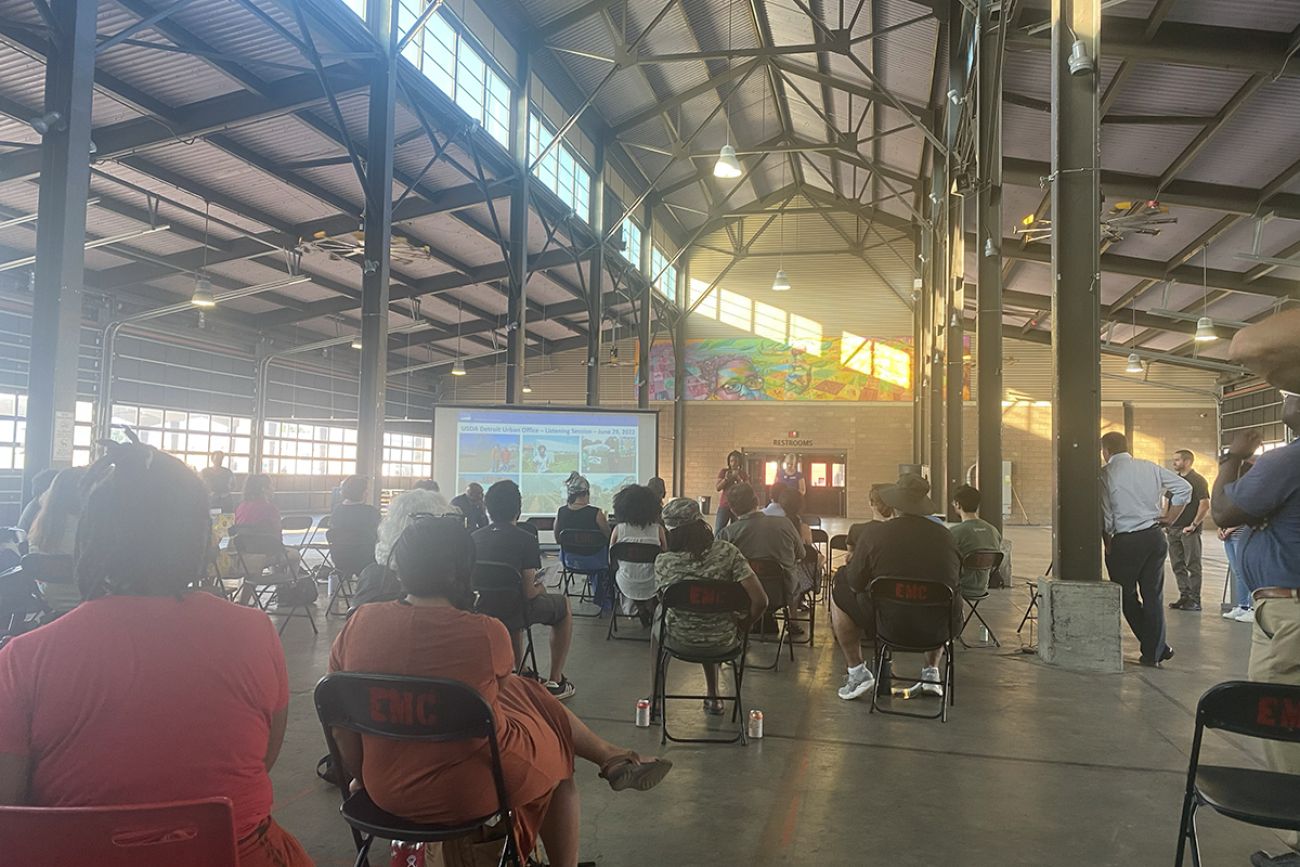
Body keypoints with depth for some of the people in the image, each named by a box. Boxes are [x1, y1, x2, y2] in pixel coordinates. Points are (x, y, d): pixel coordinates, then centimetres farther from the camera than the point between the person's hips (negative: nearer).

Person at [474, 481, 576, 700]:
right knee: (564, 605, 22)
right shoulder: (525, 540, -13)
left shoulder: (475, 538, 2)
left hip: (481, 611, 6)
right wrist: (540, 588, 8)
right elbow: (528, 592, -16)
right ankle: (555, 682, 24)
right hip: (512, 614, -5)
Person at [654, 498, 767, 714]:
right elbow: (760, 601, -19)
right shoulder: (727, 552, -18)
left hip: (679, 640, -1)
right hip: (722, 640, 1)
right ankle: (713, 698, 43)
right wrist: (741, 627, -1)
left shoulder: (663, 562, -18)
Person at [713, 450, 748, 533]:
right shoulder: (723, 471, 4)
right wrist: (726, 479, -15)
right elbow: (717, 488, -1)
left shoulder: (744, 474, 8)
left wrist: (738, 478, -14)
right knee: (717, 531, -7)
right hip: (724, 505, -1)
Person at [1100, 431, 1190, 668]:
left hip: (1125, 541, -5)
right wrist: (1170, 518, 10)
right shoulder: (1151, 468, 7)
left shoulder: (1104, 474, -8)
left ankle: (1157, 648, 15)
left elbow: (1105, 517, -9)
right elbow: (1184, 487, 6)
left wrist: (1107, 543, 4)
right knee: (1153, 595, 11)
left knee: (1126, 596, 11)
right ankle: (1153, 653, 15)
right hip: (1155, 537, 5)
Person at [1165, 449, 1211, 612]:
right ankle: (1184, 597, 18)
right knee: (1178, 565, 10)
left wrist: (1194, 525, -16)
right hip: (1173, 530, 8)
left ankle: (1195, 600, 2)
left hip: (1189, 530, -8)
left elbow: (1205, 505, -15)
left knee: (1193, 565, -2)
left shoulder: (1197, 480, -7)